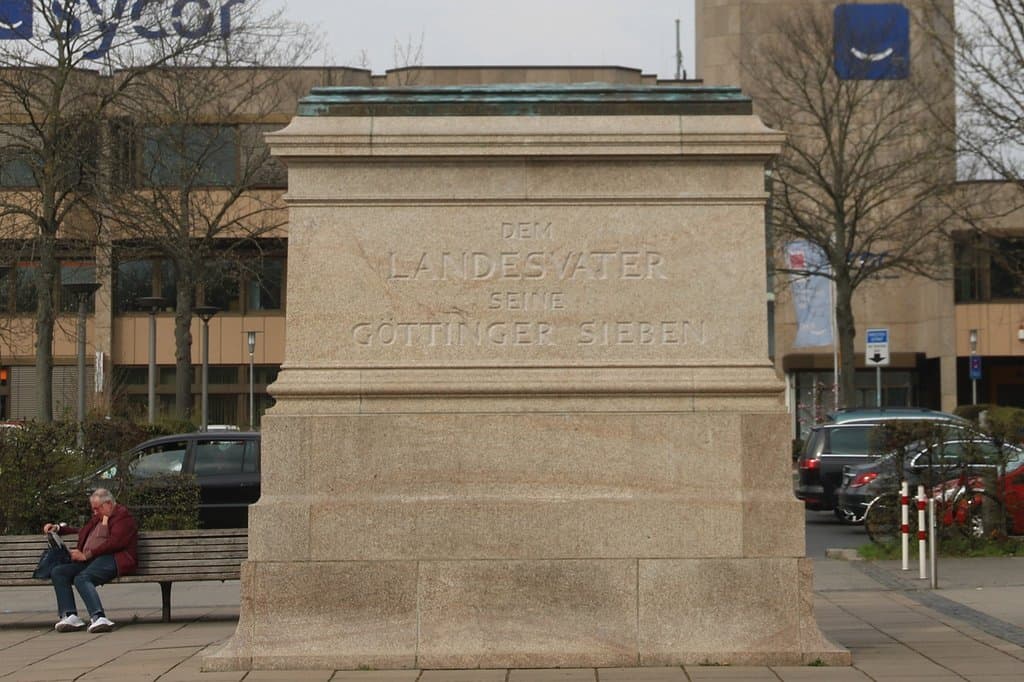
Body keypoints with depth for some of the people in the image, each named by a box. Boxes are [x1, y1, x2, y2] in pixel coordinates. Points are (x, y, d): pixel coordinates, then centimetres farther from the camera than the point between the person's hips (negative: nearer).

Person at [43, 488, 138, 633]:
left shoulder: (123, 516, 0)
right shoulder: (98, 517, 29)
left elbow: (114, 542, -13)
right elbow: (82, 532, 44)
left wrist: (86, 555, -14)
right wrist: (58, 528, 34)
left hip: (113, 560, -9)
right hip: (89, 561, 9)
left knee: (81, 578, -34)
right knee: (58, 572, -13)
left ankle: (99, 618, -46)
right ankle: (70, 616, -25)